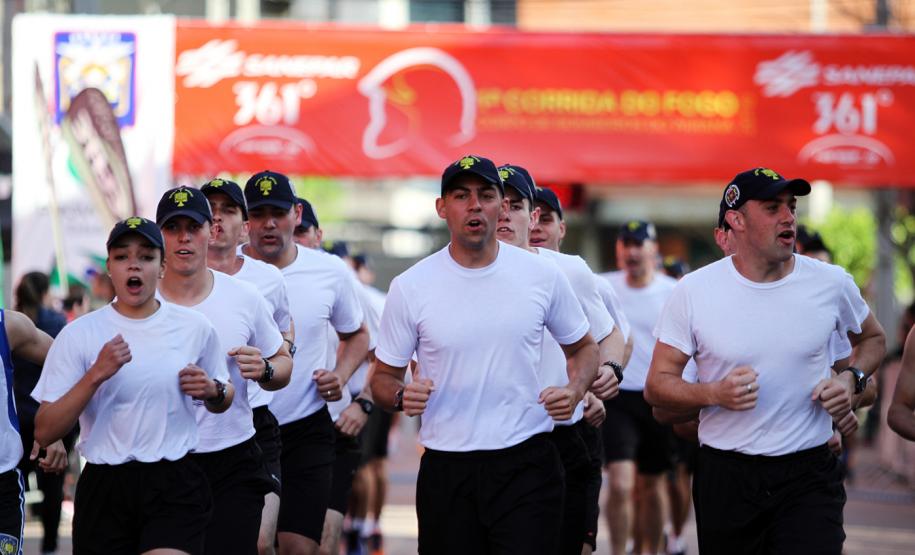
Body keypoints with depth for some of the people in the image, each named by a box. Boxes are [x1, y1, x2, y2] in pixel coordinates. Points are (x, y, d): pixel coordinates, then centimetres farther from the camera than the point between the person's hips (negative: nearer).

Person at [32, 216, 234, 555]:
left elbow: (223, 403, 21)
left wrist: (213, 391, -3)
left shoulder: (195, 328, 5)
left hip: (175, 487, 0)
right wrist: (96, 374, -18)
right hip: (104, 486, 0)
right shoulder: (78, 335, -1)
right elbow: (44, 433, -7)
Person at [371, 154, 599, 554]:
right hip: (446, 472, 1)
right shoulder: (409, 288, -1)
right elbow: (384, 377, 7)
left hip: (527, 464, 0)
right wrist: (401, 397, -17)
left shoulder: (543, 276, 2)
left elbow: (582, 347, 16)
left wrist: (576, 389, -5)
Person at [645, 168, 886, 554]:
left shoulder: (832, 283, 0)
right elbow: (657, 386, -3)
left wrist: (852, 378, -1)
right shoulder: (693, 291, -5)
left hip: (809, 475, 0)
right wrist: (715, 393, -22)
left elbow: (872, 338, 20)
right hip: (725, 476, 0)